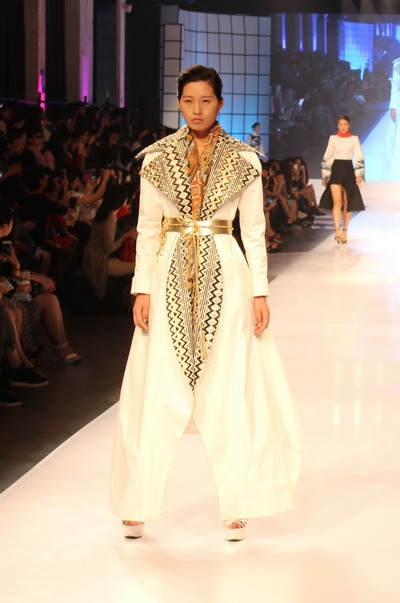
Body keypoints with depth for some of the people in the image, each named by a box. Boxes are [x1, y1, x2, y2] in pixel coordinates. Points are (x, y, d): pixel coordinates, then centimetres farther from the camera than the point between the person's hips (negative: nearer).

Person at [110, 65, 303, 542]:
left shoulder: (243, 161, 4)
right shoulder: (156, 159, 5)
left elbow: (254, 230, 5)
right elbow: (147, 229, 6)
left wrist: (259, 291, -2)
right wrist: (142, 289, -2)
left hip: (225, 277, 0)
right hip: (171, 276, 1)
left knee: (229, 390, 1)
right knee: (158, 391, -1)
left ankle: (236, 505, 10)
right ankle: (138, 504, 8)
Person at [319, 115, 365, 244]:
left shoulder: (354, 139, 5)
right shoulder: (333, 138, 8)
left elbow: (359, 157, 1)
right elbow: (327, 157, 11)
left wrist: (358, 174, -8)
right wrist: (325, 175, 9)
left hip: (348, 170, 0)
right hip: (336, 170, 0)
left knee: (347, 203, 4)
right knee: (337, 202, -13)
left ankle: (344, 231, 15)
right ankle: (337, 232, -20)